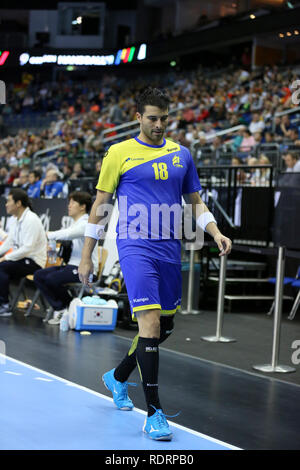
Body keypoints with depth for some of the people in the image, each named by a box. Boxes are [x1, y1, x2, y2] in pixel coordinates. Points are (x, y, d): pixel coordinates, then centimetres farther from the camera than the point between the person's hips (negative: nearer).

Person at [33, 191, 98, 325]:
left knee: (52, 278, -28)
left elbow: (68, 234, -29)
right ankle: (59, 309, -5)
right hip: (72, 265, 10)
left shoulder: (86, 224, -14)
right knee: (38, 275, -3)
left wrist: (48, 235, -19)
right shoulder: (75, 224, 19)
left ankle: (71, 307, -4)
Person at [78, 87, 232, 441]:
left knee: (165, 326, 13)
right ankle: (154, 414, -10)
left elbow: (195, 201, 19)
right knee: (150, 323, -16)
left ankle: (118, 378, 38)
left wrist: (217, 233, 1)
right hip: (136, 248, -5)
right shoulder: (119, 153, 1)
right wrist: (86, 255, 1)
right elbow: (100, 204, 3)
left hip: (170, 250, 6)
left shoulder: (181, 155, 13)